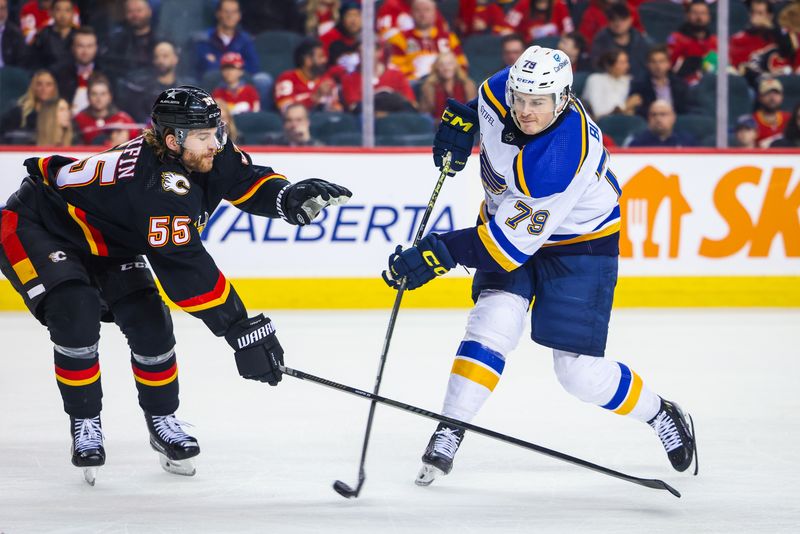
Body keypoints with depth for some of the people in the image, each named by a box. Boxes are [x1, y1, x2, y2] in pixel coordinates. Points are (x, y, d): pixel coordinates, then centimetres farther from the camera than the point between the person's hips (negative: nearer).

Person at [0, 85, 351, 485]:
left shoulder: (208, 155, -15)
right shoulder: (159, 185, -39)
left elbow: (249, 182, -1)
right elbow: (187, 270, -40)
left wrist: (289, 197, -24)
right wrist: (241, 329, -40)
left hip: (106, 241, 8)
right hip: (33, 226, -8)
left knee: (149, 323, -5)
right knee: (76, 316, -27)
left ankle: (163, 422, 12)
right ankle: (85, 425, -9)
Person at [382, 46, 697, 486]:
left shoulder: (561, 160, -39)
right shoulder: (504, 90, -20)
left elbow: (513, 241, -34)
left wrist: (440, 253, -36)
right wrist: (461, 120, -1)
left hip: (580, 242, -6)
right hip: (510, 217, 6)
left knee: (579, 372, -5)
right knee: (493, 324, -17)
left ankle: (659, 415, 22)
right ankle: (447, 437, -12)